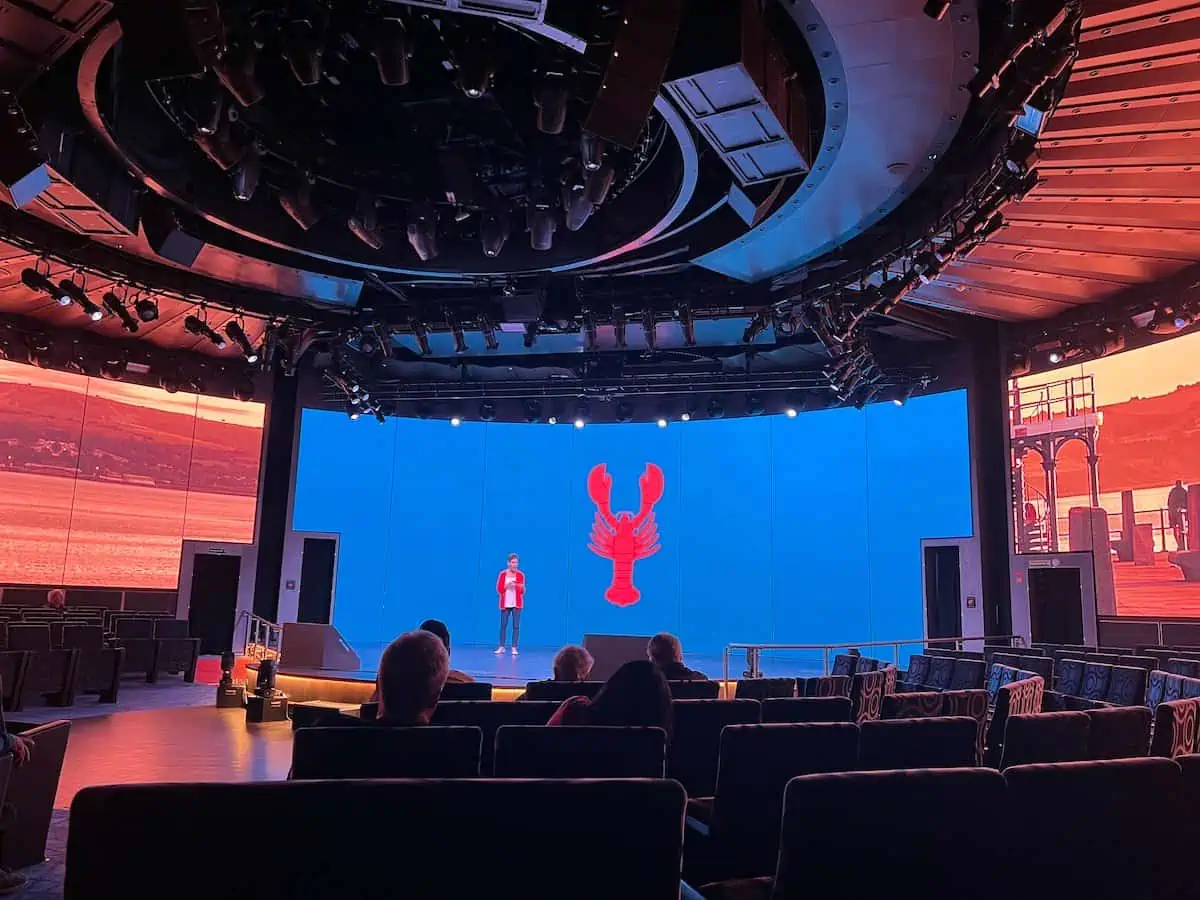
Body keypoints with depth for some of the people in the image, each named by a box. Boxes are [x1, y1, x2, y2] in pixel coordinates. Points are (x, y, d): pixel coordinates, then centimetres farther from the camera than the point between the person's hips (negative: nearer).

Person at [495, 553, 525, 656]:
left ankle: (514, 648, 0)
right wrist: (507, 585, -16)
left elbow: (522, 592, 2)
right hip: (505, 603, 0)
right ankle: (501, 647, 13)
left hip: (517, 604, 0)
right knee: (503, 625, 5)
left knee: (516, 626, -3)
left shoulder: (521, 575, 1)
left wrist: (521, 588, -20)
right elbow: (499, 589, 0)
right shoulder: (502, 574, 1)